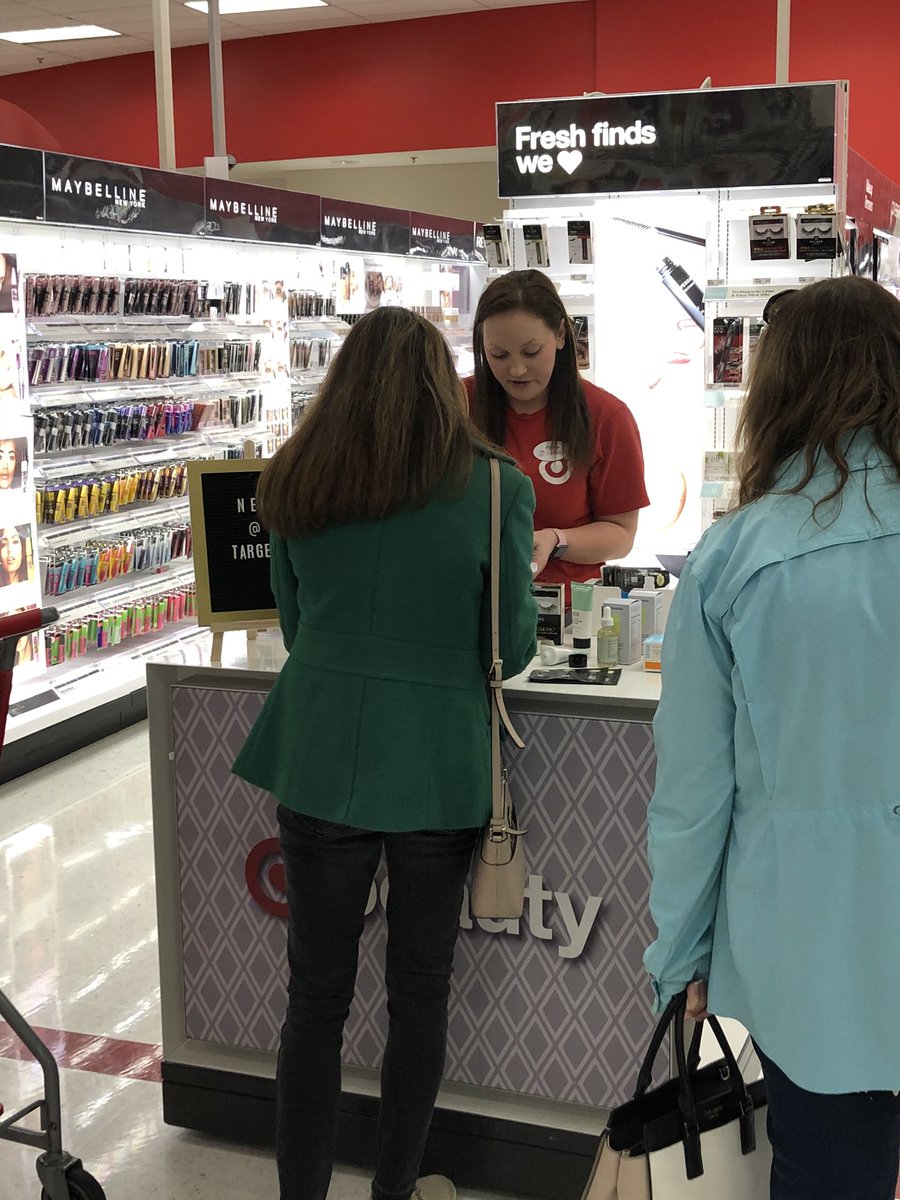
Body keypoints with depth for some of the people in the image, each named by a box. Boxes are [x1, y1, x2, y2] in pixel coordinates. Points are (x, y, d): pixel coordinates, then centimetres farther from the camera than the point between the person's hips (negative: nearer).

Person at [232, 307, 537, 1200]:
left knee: (315, 996, 13)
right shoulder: (493, 487, -7)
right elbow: (512, 648, -2)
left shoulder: (295, 481, 1)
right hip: (438, 768, -1)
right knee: (418, 995, 16)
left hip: (319, 761, 2)